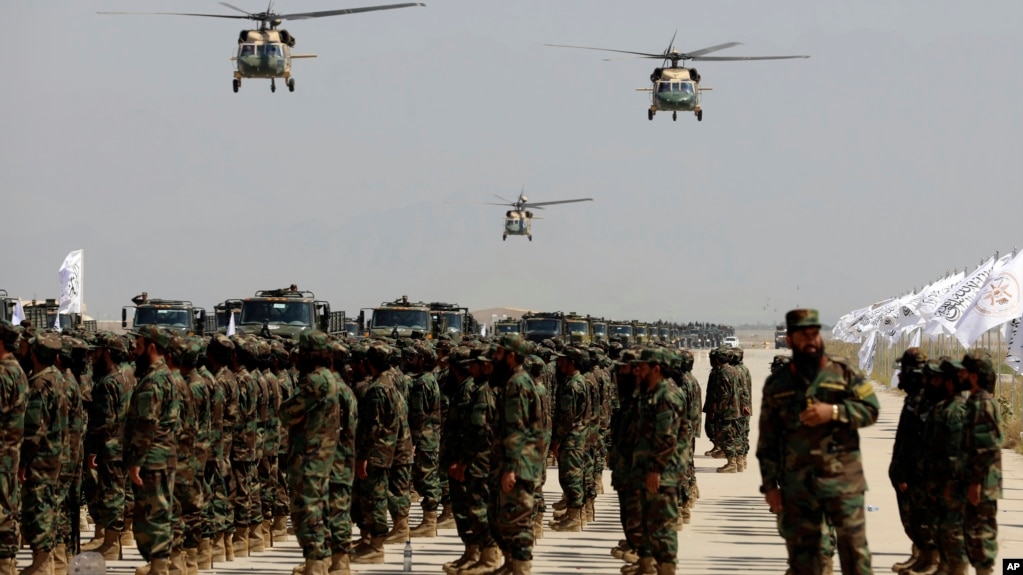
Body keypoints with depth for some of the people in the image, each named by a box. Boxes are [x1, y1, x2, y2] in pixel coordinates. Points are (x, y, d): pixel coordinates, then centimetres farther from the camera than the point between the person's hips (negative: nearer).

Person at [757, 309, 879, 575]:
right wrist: (769, 483, 4)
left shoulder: (844, 373, 5)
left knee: (854, 548, -4)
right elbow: (767, 440, 10)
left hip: (843, 481, -2)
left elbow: (871, 409, 0)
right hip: (797, 486, 2)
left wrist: (833, 412, -14)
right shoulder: (776, 384, 10)